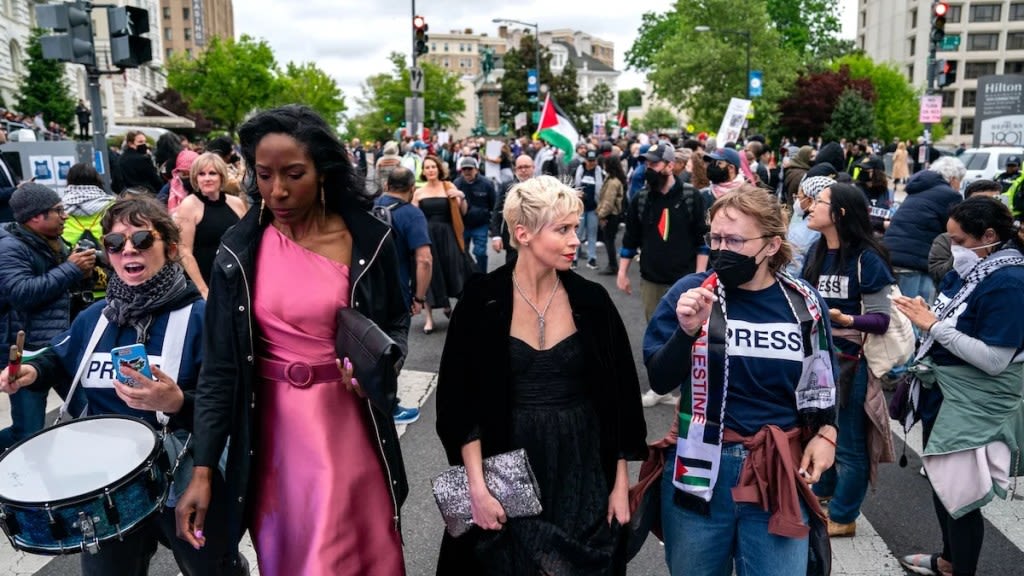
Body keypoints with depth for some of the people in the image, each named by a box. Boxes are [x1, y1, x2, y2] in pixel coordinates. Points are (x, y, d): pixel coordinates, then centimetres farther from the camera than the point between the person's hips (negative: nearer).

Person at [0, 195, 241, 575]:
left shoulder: (200, 317, -17)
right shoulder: (94, 318, 3)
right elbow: (62, 361, 24)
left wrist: (178, 404, -38)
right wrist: (34, 372, 3)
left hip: (186, 489, -4)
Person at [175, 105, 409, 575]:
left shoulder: (369, 239, -8)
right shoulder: (240, 249, -6)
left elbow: (395, 323, 5)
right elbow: (219, 364, -5)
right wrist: (203, 469, -7)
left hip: (350, 424, 0)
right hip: (272, 429, 1)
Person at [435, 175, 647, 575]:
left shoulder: (592, 301, -4)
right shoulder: (481, 301, -10)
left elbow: (618, 397, 1)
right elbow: (460, 401, -8)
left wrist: (620, 484, 1)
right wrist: (477, 487, -13)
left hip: (582, 473, 2)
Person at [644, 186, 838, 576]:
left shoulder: (803, 303, -1)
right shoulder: (690, 292, -7)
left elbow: (822, 379, 13)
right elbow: (660, 381, -10)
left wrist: (826, 434, -1)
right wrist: (687, 330, -25)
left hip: (782, 471, 1)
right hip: (701, 466, 0)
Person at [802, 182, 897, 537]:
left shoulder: (867, 258, -16)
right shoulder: (816, 252, 3)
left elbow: (881, 320, -17)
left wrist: (845, 320, -33)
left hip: (850, 362, -7)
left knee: (848, 443, 7)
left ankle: (843, 517, 23)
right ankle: (822, 497, 41)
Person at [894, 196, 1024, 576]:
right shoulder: (967, 269, 5)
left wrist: (933, 325, -23)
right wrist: (922, 314, -4)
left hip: (974, 407, -9)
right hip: (942, 392, 9)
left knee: (960, 490, 3)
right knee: (940, 481, 21)